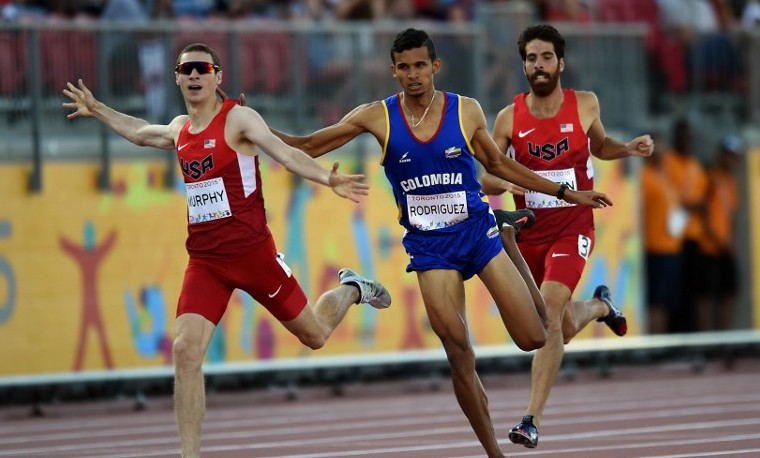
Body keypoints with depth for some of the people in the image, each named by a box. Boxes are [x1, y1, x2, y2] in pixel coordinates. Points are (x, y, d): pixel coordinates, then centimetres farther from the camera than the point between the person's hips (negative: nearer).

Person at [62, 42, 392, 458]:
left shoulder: (237, 118, -8)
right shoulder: (179, 130, 11)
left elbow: (285, 153, -21)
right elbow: (141, 133, 35)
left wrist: (328, 179, -37)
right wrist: (97, 110, 41)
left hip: (251, 252, -4)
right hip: (204, 260, 4)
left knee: (314, 336, 10)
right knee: (185, 349, -15)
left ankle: (350, 290, 45)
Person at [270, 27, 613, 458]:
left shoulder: (467, 111, -5)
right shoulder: (377, 117, -6)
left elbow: (498, 164, 11)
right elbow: (306, 147, -1)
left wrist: (567, 193, 12)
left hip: (476, 232, 0)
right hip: (430, 245, 0)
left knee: (534, 340, -2)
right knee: (460, 357, -7)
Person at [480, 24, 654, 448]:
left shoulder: (585, 105, -3)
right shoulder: (509, 118, -5)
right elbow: (486, 177, -1)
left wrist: (630, 148, -2)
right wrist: (506, 183, -23)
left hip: (573, 227, -2)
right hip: (531, 232, 3)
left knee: (549, 311, -22)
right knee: (565, 328, 15)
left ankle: (533, 419, -20)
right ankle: (600, 305, 54)